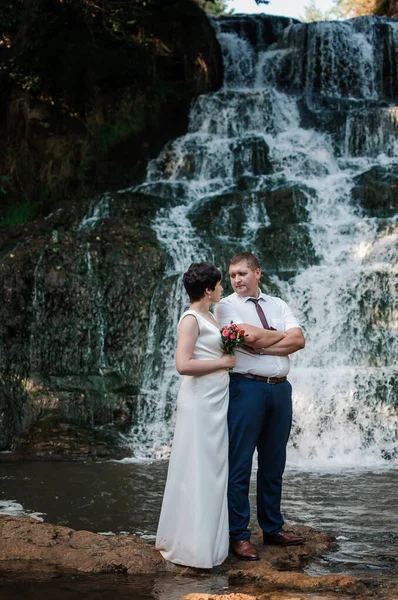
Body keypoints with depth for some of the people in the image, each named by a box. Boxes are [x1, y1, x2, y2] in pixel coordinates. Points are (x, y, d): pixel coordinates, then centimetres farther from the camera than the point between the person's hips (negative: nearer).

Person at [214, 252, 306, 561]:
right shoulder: (227, 306, 1)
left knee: (274, 463, 13)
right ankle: (239, 534, 6)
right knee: (240, 464, -2)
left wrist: (263, 345, -11)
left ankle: (273, 527, 24)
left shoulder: (278, 304, 14)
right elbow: (249, 335, -16)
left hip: (280, 388, 5)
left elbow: (299, 339, -1)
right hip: (247, 387, -5)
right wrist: (281, 335, -1)